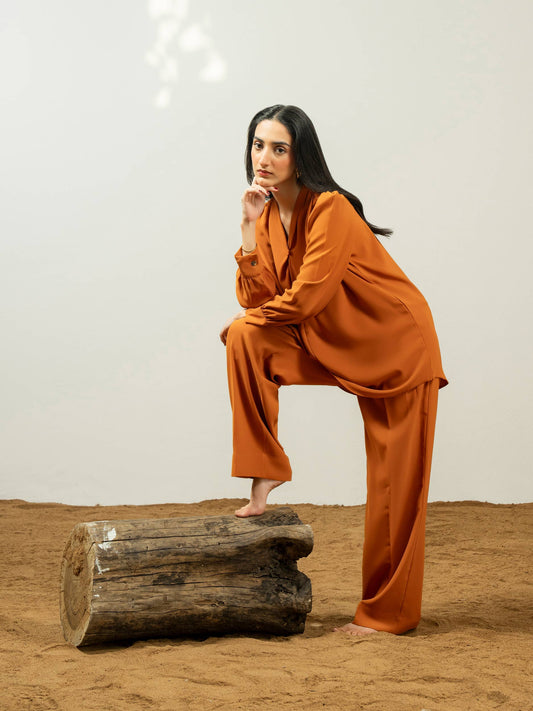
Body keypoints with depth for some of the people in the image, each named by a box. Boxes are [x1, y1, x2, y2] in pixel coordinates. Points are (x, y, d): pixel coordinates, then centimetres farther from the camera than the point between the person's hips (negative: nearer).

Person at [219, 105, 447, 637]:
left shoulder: (330, 210, -23)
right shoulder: (269, 213, 1)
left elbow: (305, 297, -25)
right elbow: (255, 299, -6)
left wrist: (246, 320, -9)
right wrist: (249, 230, -16)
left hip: (397, 345, -7)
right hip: (338, 344, 7)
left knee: (394, 486, -1)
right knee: (245, 339, -14)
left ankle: (387, 612, 12)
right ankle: (263, 478, -8)